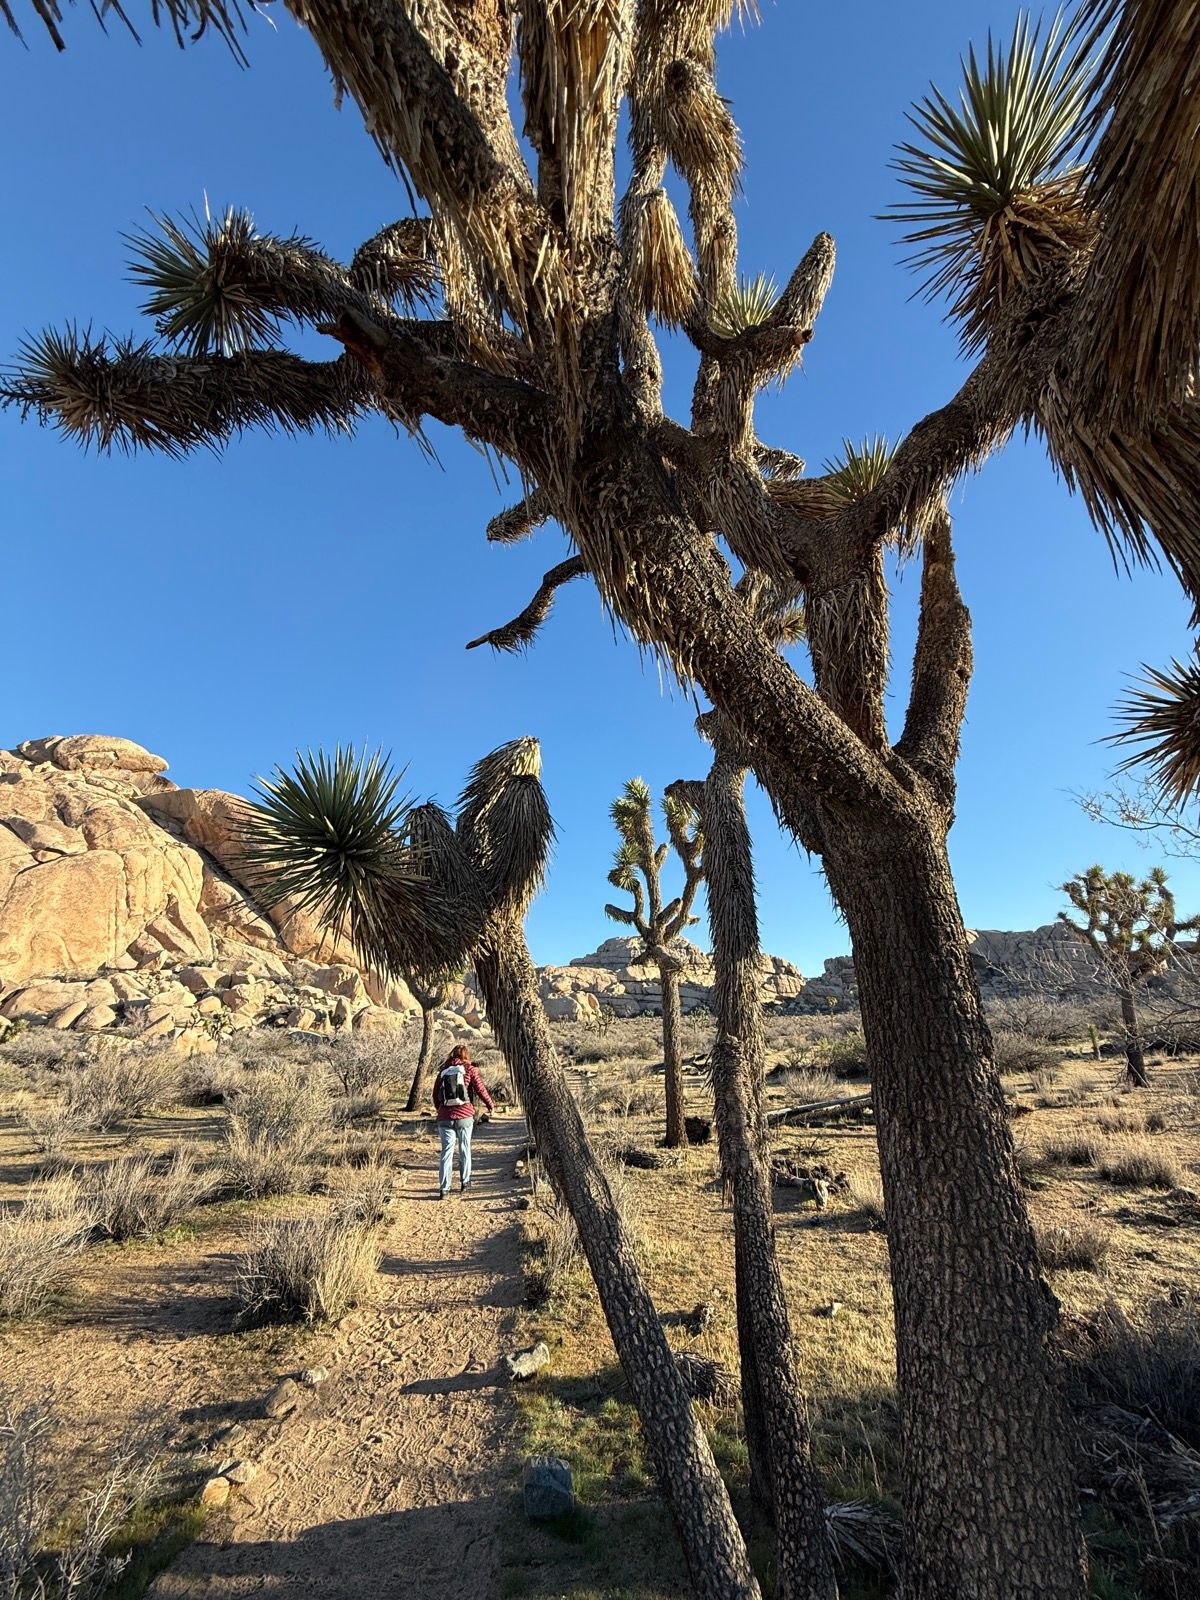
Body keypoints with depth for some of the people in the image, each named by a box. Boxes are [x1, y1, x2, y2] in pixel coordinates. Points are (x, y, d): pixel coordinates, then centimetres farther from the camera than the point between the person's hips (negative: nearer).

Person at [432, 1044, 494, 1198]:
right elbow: (480, 1089, -3)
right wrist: (490, 1105, 12)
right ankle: (465, 1181, 26)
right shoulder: (470, 1069, 0)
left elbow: (435, 1094, 12)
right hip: (465, 1116, -1)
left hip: (445, 1117, 2)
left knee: (447, 1151, 5)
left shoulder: (443, 1071, 8)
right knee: (464, 1149, 15)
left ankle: (444, 1189, 0)